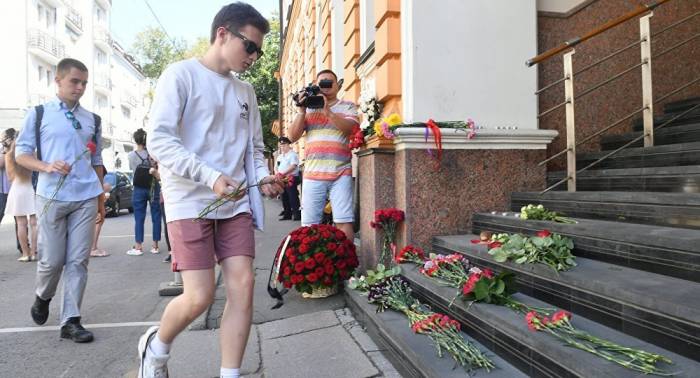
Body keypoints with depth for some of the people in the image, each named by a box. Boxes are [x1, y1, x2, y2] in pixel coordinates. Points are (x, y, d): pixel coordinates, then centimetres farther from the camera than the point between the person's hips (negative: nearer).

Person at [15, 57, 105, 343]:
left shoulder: (92, 120, 12)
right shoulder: (38, 114, 5)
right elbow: (21, 154, 5)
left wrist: (101, 202, 14)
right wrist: (47, 166, -17)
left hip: (86, 199, 2)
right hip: (51, 198, -2)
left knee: (78, 260, 1)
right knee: (52, 260, 4)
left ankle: (70, 321, 9)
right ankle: (42, 297, 36)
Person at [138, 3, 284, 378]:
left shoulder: (245, 91, 16)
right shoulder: (181, 74, -3)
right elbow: (159, 140, -12)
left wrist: (262, 178, -1)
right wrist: (210, 178, -23)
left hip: (235, 204, 6)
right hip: (190, 203, -5)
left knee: (242, 286, -3)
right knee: (199, 297, -5)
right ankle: (155, 346, 28)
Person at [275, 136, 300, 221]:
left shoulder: (292, 154, -5)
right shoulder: (280, 156, 21)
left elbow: (293, 166, -17)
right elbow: (278, 167, 24)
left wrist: (283, 173, -23)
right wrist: (277, 174, 4)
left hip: (291, 178, -8)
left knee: (293, 197, -9)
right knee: (284, 197, 10)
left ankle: (297, 214, -5)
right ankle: (287, 214, 18)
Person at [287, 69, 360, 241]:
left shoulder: (347, 106, 12)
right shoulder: (308, 108, 17)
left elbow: (350, 127, -8)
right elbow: (292, 137, 8)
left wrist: (327, 111, -18)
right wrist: (301, 110, -2)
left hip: (341, 174, -2)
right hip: (312, 174, 2)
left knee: (344, 223, -7)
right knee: (309, 225, 2)